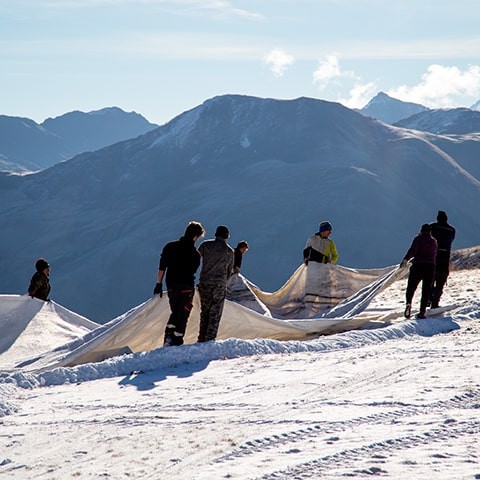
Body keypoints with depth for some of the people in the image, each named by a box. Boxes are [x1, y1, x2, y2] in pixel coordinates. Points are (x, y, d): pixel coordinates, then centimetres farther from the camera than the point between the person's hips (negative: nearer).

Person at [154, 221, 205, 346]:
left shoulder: (170, 247, -2)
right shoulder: (195, 254, -13)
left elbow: (162, 268, -1)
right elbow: (194, 270, -4)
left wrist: (159, 284, 5)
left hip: (171, 286, 4)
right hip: (187, 287, -4)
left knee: (175, 312, 20)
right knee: (183, 315, 8)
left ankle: (169, 336, 5)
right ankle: (177, 341, 6)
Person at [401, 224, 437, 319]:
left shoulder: (418, 239, -1)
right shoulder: (434, 241, 13)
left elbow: (413, 250, -17)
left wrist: (406, 259, -26)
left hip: (418, 266, -3)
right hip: (430, 267, 3)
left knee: (411, 287, 3)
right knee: (426, 290, 7)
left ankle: (409, 303, -25)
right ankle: (422, 312, -1)